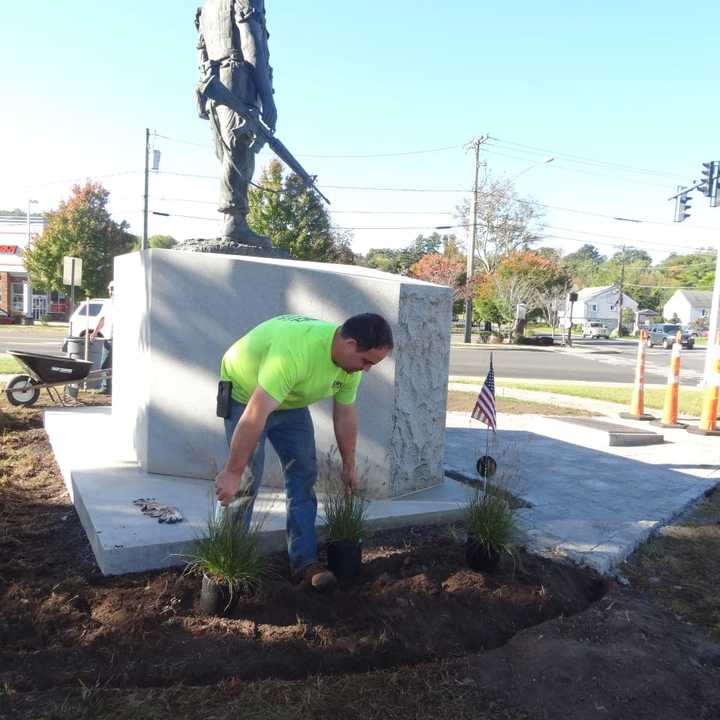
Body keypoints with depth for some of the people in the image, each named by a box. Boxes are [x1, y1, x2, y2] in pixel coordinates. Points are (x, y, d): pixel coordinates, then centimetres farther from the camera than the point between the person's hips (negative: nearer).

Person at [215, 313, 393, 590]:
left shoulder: (350, 361, -15)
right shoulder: (295, 351, -42)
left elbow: (345, 415, -1)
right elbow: (255, 416, -41)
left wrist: (349, 467, 6)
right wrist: (232, 471, -37)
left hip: (291, 403, 7)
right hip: (244, 394, -7)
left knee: (304, 473, 1)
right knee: (245, 481, -11)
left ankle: (304, 560, 10)